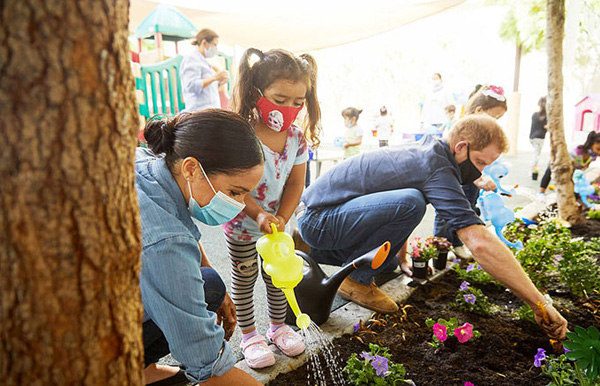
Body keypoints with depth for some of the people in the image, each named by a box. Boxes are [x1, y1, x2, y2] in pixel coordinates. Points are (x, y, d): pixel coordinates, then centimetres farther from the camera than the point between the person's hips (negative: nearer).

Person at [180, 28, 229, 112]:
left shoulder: (204, 61, 25)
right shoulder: (191, 59, -3)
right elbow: (191, 86, -18)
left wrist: (219, 83, 8)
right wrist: (214, 78, -18)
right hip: (200, 110, -9)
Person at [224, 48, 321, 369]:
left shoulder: (297, 137, -10)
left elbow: (296, 184, -6)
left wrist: (281, 218, -17)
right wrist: (258, 215, -33)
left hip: (277, 223, 4)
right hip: (242, 225, -4)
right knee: (244, 278, 12)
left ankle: (278, 326, 41)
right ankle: (249, 335, 32)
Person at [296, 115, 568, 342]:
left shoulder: (422, 148, 9)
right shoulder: (436, 167, -21)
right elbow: (480, 242, -29)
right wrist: (540, 304, -21)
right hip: (317, 220, -10)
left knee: (389, 263, 15)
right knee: (410, 202, -27)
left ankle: (318, 251, 23)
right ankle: (356, 280, -10)